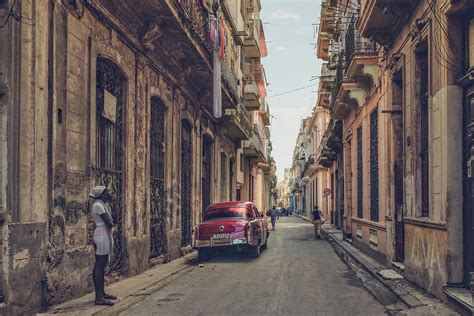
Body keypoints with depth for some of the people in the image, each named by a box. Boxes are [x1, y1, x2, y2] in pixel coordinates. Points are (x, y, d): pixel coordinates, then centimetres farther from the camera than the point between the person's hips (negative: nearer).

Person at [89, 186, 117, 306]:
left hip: (105, 235, 11)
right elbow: (109, 223, -17)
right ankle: (98, 298, -9)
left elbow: (110, 221, 12)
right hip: (102, 235, -11)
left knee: (102, 265, 15)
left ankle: (102, 293, 24)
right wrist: (111, 223, 4)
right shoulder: (98, 205, -13)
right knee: (99, 266, -9)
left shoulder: (102, 204, 17)